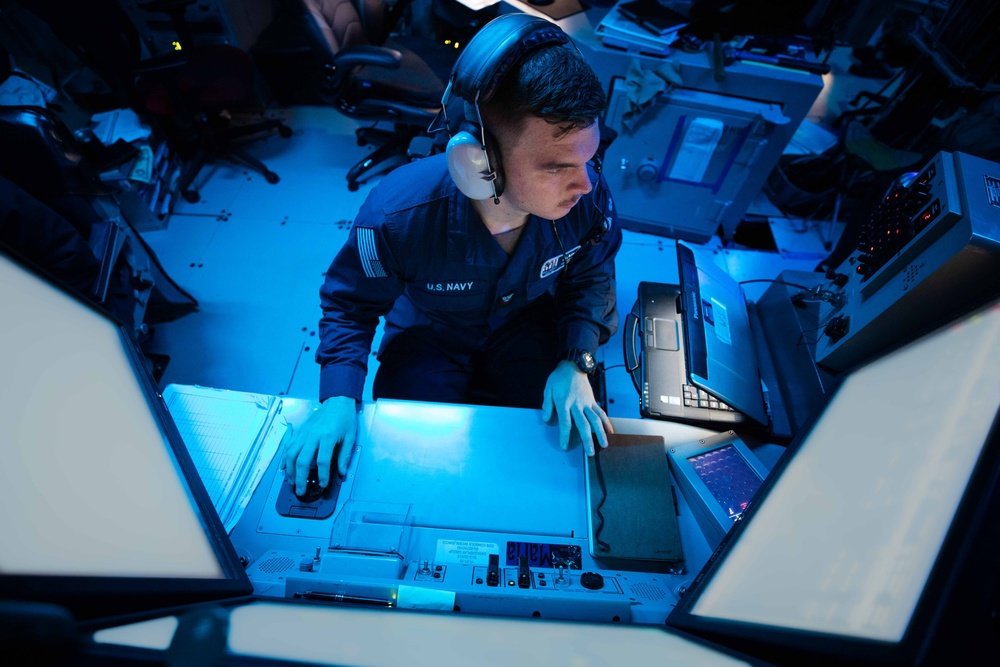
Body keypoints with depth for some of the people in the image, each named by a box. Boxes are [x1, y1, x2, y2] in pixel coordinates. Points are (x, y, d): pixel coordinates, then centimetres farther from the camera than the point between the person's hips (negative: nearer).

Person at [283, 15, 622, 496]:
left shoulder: (586, 193, -28)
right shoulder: (396, 217, -34)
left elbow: (591, 276, -6)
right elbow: (349, 305, -14)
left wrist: (576, 363, -20)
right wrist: (339, 397, -28)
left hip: (528, 325, 2)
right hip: (429, 335, -1)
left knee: (568, 437, -11)